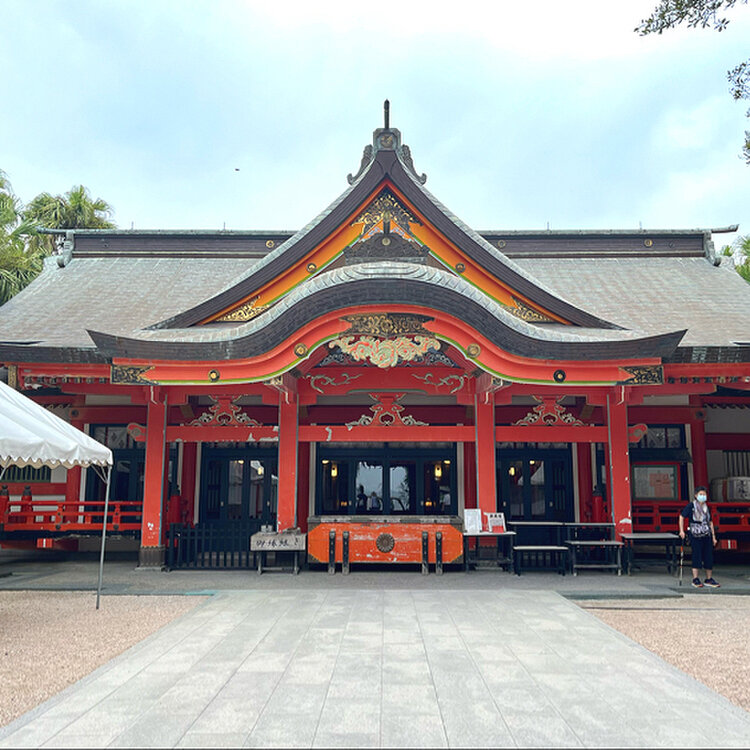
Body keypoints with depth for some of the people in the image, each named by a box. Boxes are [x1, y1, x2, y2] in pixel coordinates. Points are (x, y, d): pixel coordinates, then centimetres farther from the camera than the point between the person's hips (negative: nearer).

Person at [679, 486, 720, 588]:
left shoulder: (706, 508, 13)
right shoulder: (691, 506, -3)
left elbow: (710, 522, 17)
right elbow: (682, 517, -2)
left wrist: (713, 537, 14)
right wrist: (681, 531, -8)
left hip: (707, 535, 5)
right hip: (696, 535, -5)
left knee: (709, 557, 6)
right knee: (697, 557, -5)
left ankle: (709, 579, 16)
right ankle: (696, 579, 1)